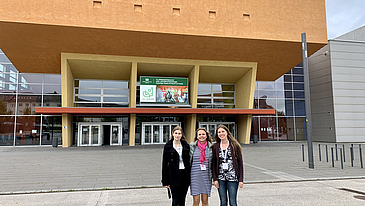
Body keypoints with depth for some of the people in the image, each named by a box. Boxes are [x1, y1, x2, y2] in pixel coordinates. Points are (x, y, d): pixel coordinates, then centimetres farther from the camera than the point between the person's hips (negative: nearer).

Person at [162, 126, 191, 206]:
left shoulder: (186, 145, 6)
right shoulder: (168, 146, -2)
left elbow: (189, 161, 9)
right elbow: (164, 164, -2)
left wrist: (189, 177, 4)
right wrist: (165, 181, -5)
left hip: (184, 175, 3)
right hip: (174, 176, -3)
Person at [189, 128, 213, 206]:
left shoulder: (211, 147, 3)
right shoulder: (192, 146, 0)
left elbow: (213, 162, 12)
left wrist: (212, 176, 9)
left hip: (206, 176, 1)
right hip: (195, 176, -1)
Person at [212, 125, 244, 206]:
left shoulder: (235, 145, 0)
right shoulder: (215, 147, 5)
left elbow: (240, 163, 0)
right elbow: (213, 164, 6)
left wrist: (241, 179, -4)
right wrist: (215, 179, -1)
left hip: (232, 178, -2)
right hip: (220, 178, 2)